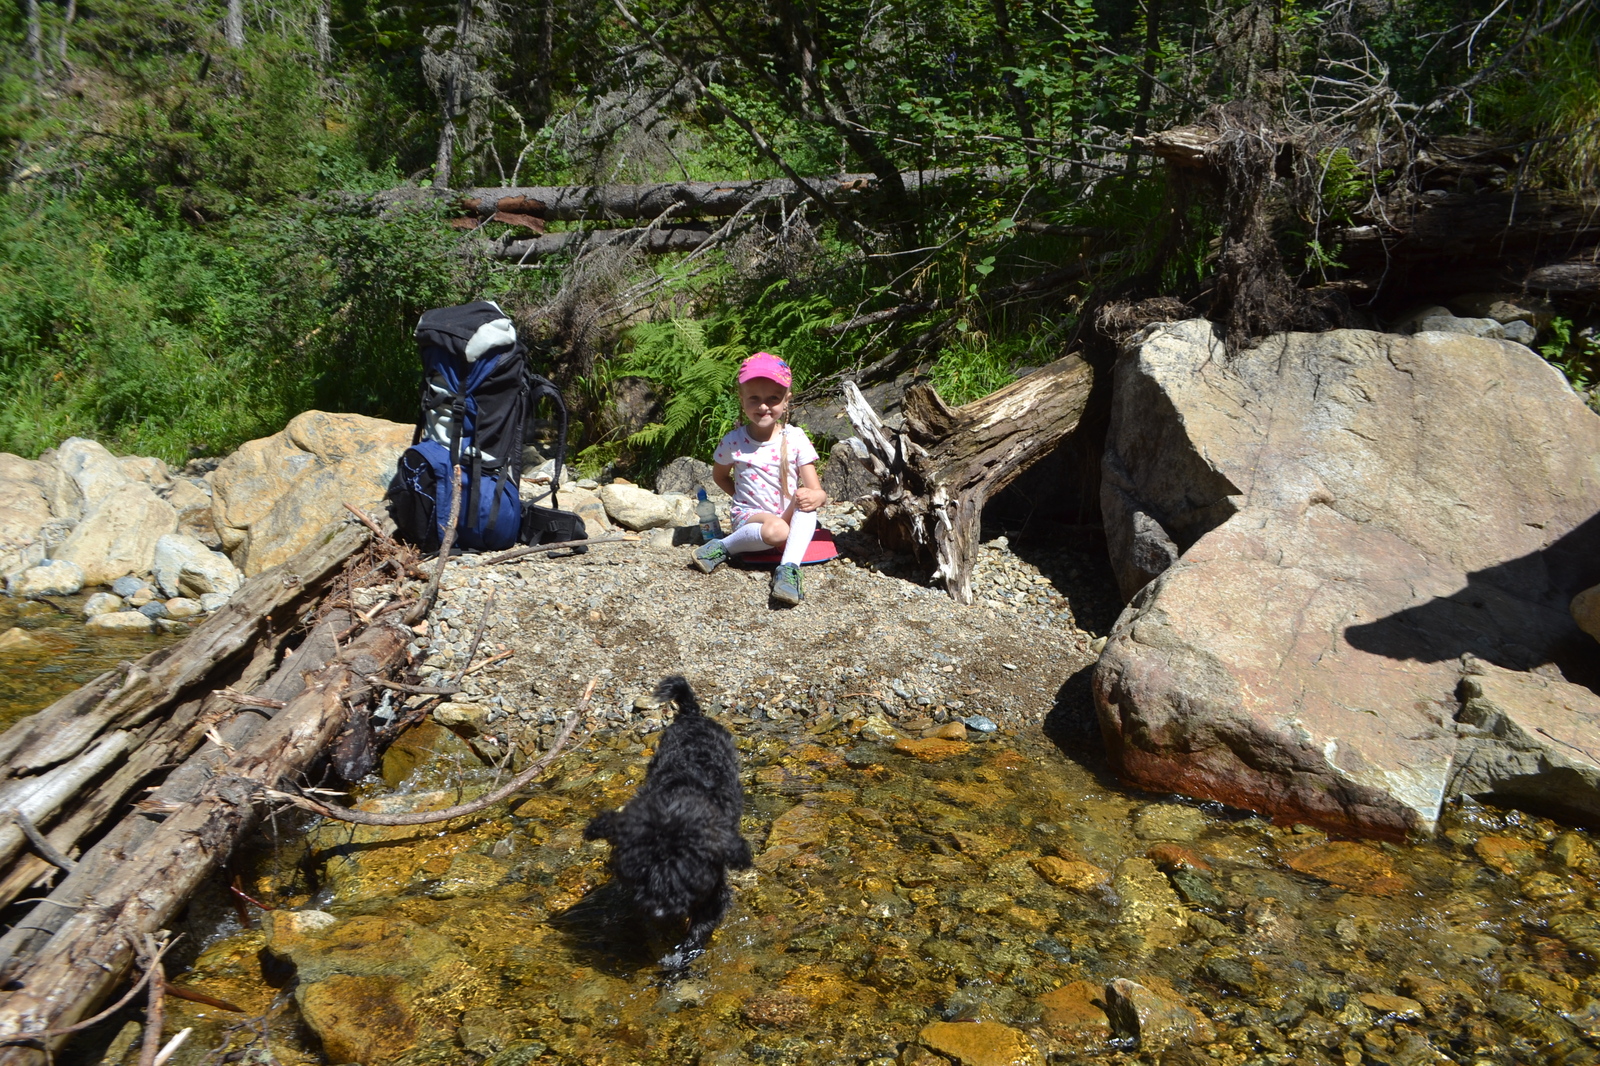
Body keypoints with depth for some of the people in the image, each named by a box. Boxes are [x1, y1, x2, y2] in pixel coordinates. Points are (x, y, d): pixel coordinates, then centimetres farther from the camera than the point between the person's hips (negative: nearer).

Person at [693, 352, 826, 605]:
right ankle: (724, 547, -14)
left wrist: (814, 497, -32)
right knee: (776, 530, -37)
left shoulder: (796, 439, -4)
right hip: (750, 517, -2)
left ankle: (788, 569, -36)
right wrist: (740, 497, 1)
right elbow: (719, 475, 18)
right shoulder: (733, 442, -3)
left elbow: (818, 492, -7)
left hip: (788, 517, 2)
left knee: (805, 503, -33)